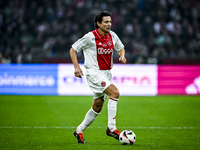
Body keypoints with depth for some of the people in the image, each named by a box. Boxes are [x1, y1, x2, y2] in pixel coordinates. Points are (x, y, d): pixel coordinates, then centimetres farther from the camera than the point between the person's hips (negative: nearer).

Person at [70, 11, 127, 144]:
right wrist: (76, 67, -14)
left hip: (107, 73, 7)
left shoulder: (112, 36, 4)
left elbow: (121, 48, 22)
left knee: (97, 108, 10)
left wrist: (122, 56, -1)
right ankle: (111, 128, -21)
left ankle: (79, 131, 27)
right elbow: (73, 49, -4)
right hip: (94, 73, -7)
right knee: (115, 92, -26)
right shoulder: (90, 37, -12)